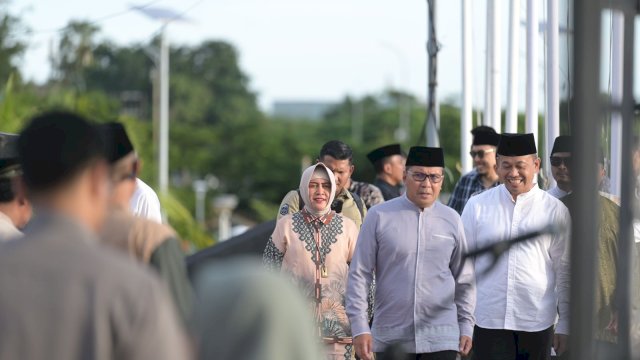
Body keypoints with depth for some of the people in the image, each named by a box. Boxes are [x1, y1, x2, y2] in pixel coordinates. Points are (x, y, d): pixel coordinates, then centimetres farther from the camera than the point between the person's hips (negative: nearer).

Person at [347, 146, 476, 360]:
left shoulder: (452, 220, 7)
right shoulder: (379, 217, 0)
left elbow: (464, 280, 13)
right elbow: (358, 274, 2)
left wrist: (466, 326, 9)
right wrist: (359, 328, -4)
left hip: (440, 340, 1)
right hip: (391, 338, -1)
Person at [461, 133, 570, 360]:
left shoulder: (555, 211, 4)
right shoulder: (477, 206, 5)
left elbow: (564, 271, 5)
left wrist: (564, 325, 4)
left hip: (537, 324, 0)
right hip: (487, 322, 0)